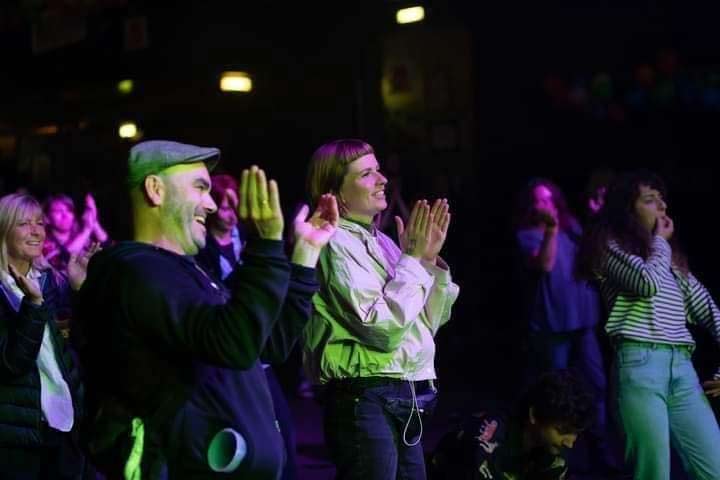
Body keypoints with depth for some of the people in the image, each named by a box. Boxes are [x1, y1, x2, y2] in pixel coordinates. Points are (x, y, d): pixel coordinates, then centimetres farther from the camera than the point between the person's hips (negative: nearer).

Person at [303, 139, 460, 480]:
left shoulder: (381, 242, 13)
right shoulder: (336, 244, -11)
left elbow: (427, 323, 17)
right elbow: (383, 329, -21)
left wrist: (429, 259, 5)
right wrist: (412, 259, -12)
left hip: (403, 401, 8)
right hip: (367, 401, -8)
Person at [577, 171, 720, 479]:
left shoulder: (671, 256, 25)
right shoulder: (612, 245, 6)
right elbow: (648, 282, -12)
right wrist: (660, 241, 5)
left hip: (682, 367, 6)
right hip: (640, 364, -6)